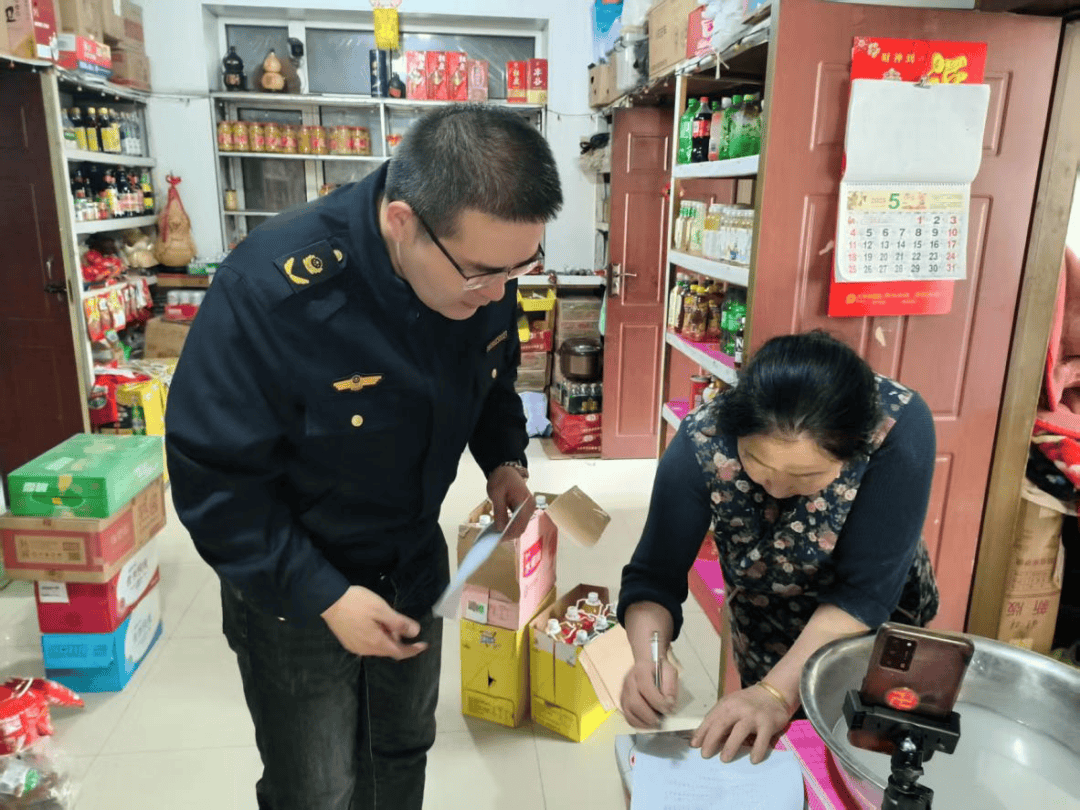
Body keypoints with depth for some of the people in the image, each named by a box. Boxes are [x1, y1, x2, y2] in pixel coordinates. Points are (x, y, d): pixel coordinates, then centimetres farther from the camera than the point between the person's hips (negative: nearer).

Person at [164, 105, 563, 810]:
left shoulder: (485, 264, -15)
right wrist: (323, 595, -25)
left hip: (416, 563, 5)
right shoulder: (270, 289, -33)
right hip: (291, 589, -4)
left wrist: (504, 459, -10)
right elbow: (213, 478, -23)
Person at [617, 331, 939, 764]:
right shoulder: (702, 441, -32)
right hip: (766, 626, 1)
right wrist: (648, 659, -44)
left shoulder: (899, 426, -36)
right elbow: (654, 578, -25)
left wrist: (778, 692, -40)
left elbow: (867, 590, -32)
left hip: (879, 619, 0)